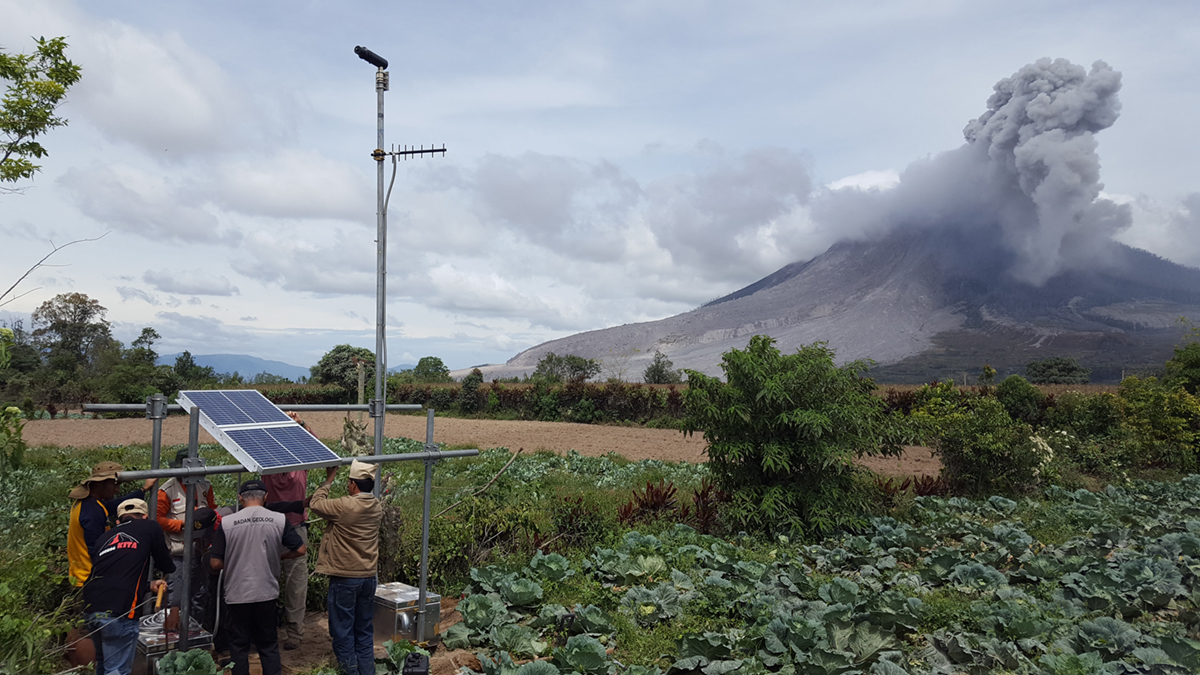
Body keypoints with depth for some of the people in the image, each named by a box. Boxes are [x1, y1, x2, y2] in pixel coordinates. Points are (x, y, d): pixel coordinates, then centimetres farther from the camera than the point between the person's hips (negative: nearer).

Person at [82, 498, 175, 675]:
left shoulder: (106, 537, 23)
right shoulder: (150, 527, 9)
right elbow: (166, 566, 17)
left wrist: (149, 585, 30)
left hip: (90, 609, 6)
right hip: (119, 613, -6)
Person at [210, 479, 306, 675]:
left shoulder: (226, 523, -8)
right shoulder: (279, 520, -6)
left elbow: (215, 563, -6)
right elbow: (301, 550, -3)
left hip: (237, 595, -1)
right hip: (267, 593, 1)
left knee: (239, 645, 14)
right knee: (269, 645, 14)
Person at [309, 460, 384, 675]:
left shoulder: (344, 506, -20)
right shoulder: (377, 507, -2)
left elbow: (315, 504, -5)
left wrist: (328, 480, 4)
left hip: (345, 579, -6)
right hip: (369, 577, 6)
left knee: (343, 630, 7)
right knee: (364, 629, 16)